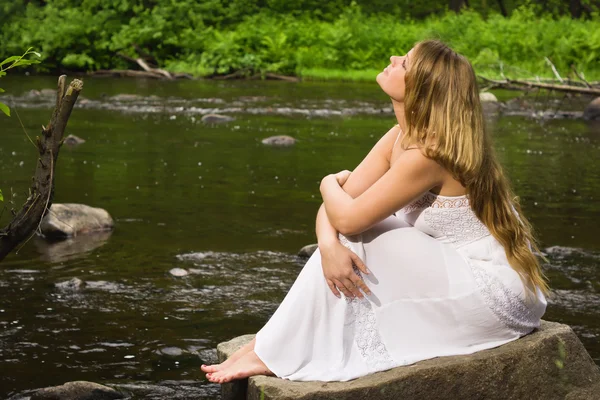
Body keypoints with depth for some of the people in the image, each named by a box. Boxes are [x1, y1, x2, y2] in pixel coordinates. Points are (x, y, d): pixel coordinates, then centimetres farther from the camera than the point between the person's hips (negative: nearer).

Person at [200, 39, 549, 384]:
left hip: (492, 289, -8)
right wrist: (329, 245, -23)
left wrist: (330, 184, -1)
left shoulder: (429, 151, -25)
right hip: (462, 274, 8)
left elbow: (348, 217, -23)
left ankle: (273, 354, -5)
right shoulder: (400, 137, 3)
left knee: (355, 232, -14)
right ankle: (270, 344, 0)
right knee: (342, 242, -2)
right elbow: (335, 208, -1)